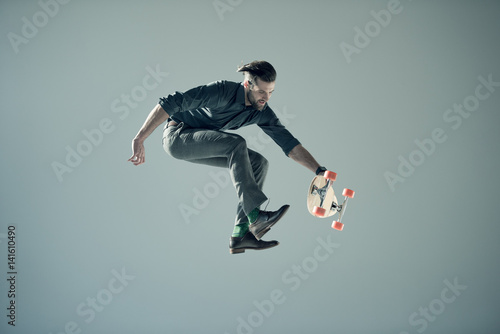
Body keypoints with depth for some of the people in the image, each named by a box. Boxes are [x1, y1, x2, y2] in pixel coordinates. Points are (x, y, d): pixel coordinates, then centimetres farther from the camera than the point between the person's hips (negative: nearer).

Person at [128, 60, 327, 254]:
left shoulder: (262, 113, -6)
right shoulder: (221, 91, -27)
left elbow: (290, 145, -6)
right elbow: (169, 104, -28)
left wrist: (319, 170, -17)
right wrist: (139, 140, -31)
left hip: (203, 146, 8)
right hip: (177, 136, -7)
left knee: (258, 163, -8)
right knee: (236, 144, -30)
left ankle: (241, 234, -10)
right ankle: (256, 217, -33)